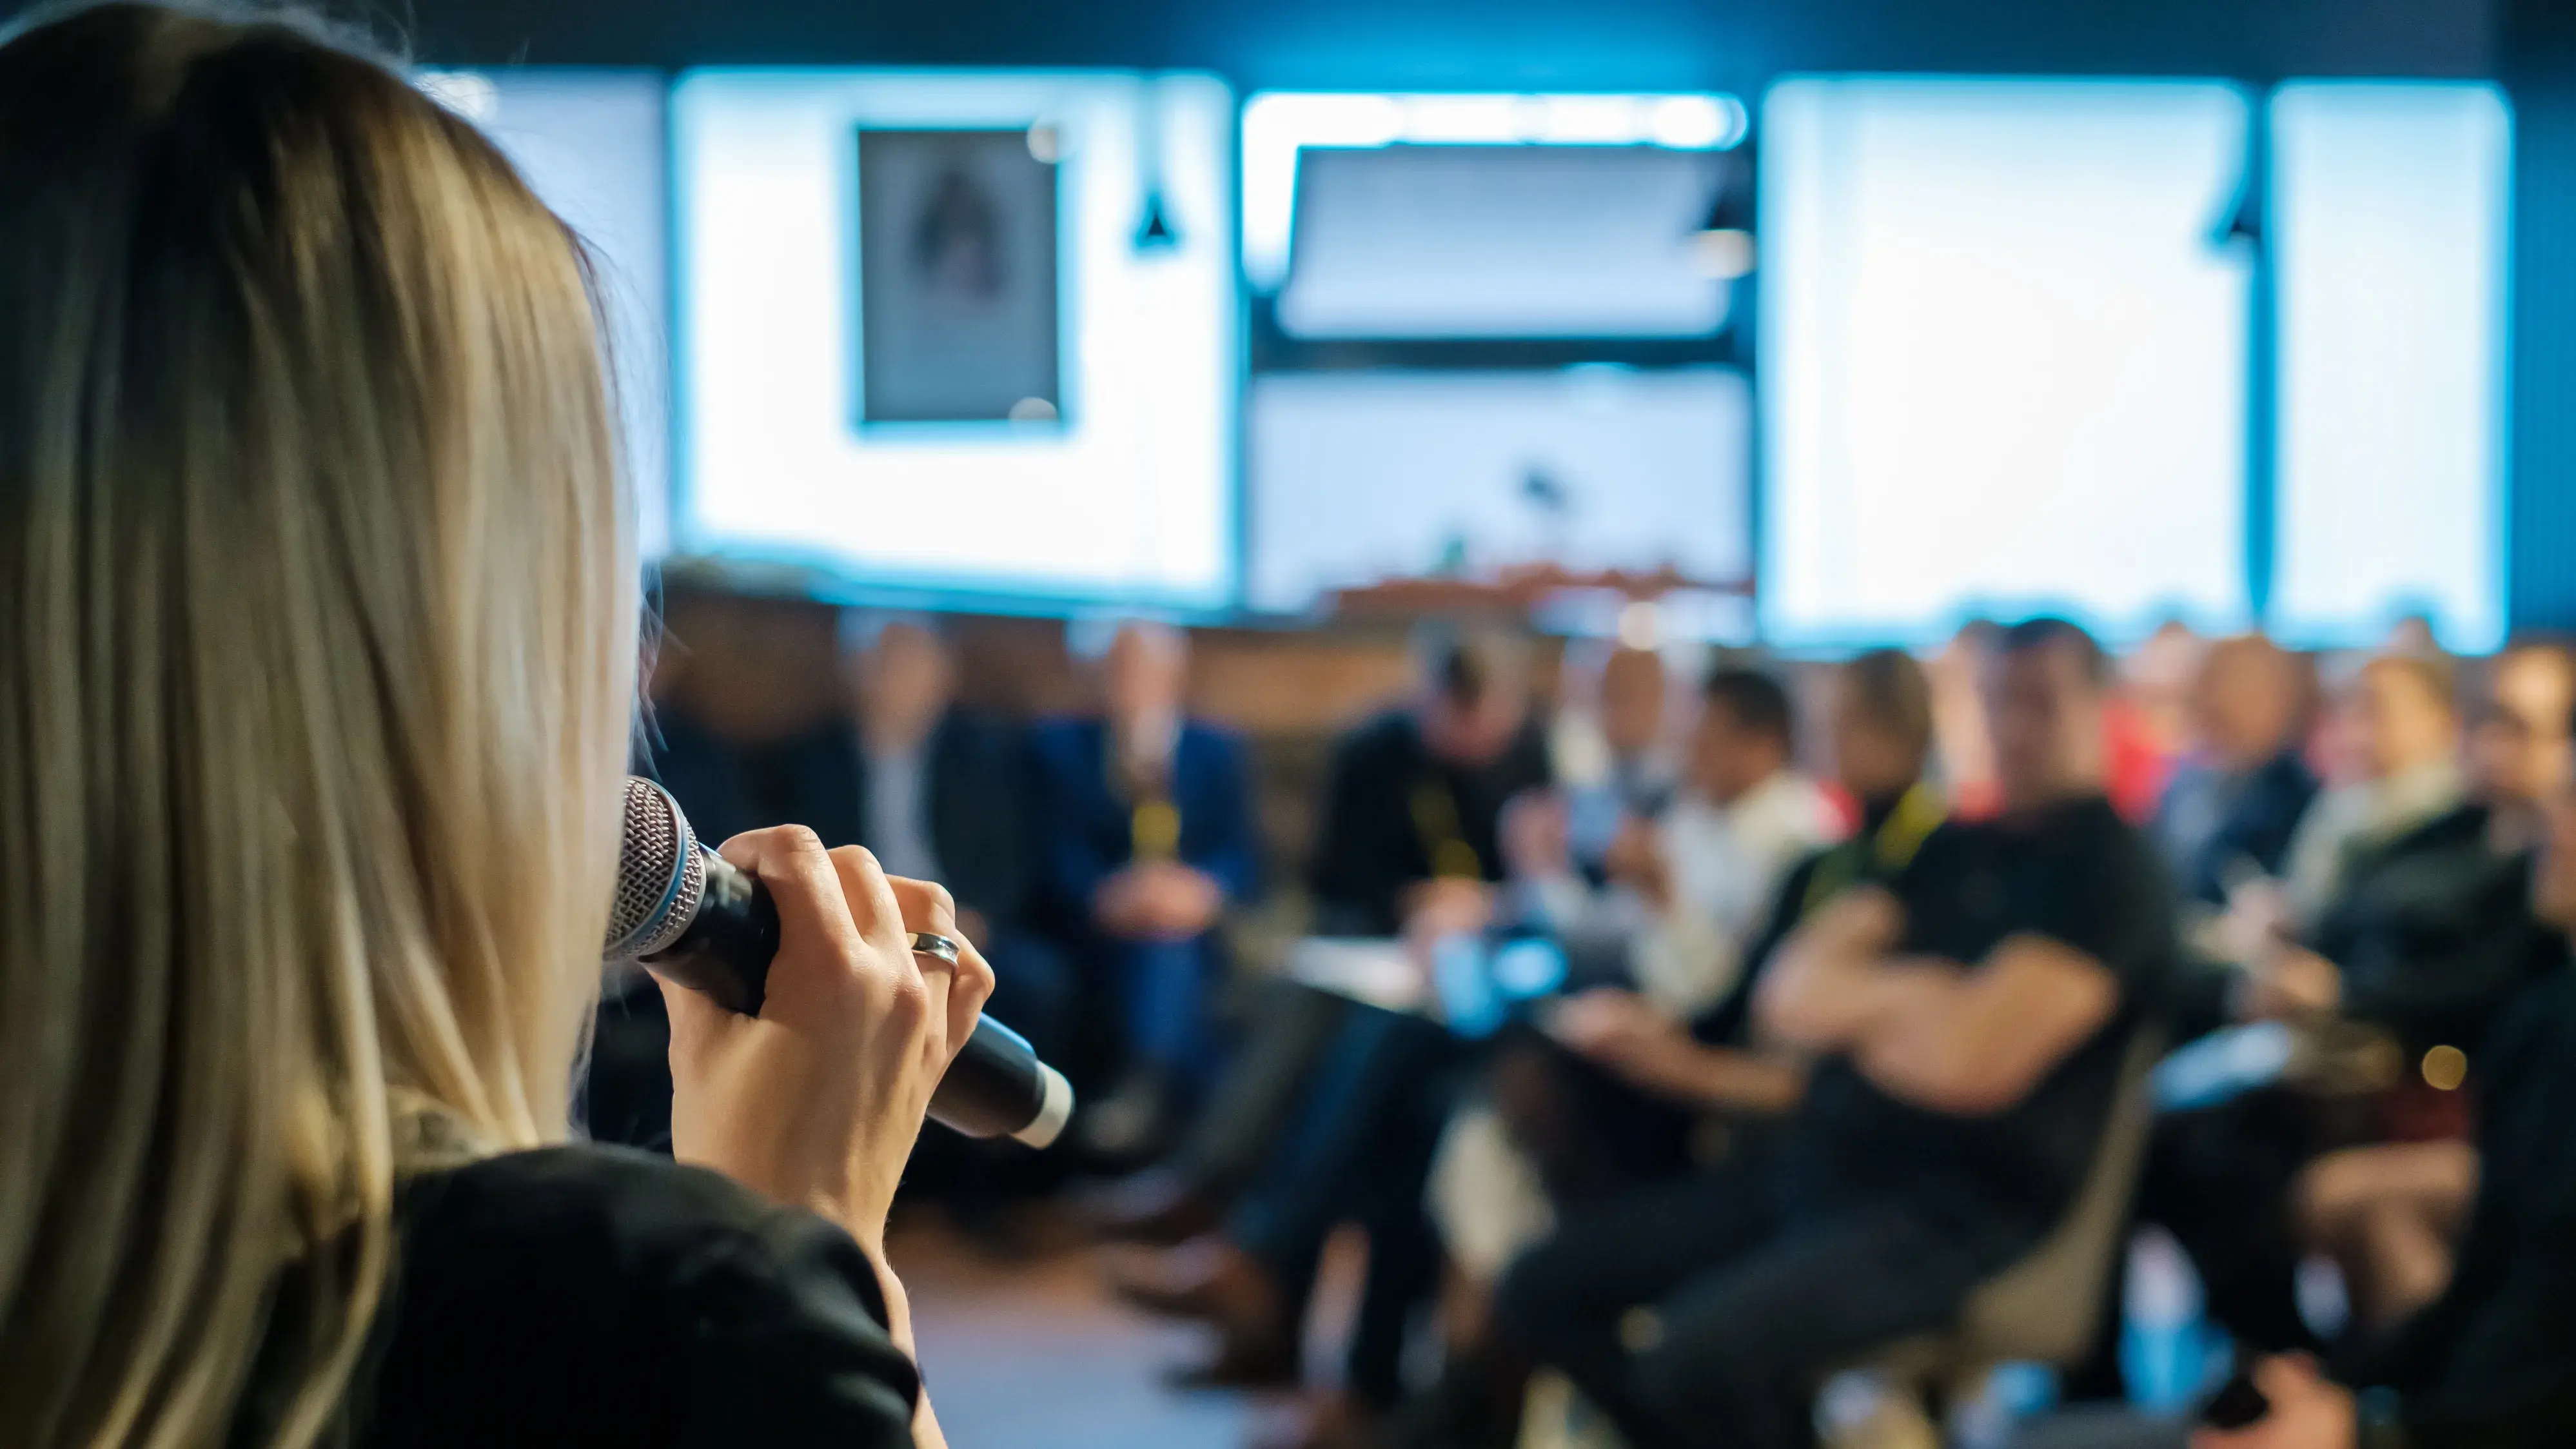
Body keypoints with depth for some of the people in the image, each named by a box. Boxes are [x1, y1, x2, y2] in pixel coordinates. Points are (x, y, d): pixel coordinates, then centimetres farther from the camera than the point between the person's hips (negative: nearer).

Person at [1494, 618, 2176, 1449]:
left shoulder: (2110, 870, -8)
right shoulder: (1953, 849, 17)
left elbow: (1972, 1061, -20)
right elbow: (1785, 999, 11)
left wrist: (1852, 999, -1)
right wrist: (1909, 998, -7)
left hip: (1955, 1207, -8)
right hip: (1821, 1164, 8)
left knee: (1697, 1350, -32)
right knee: (1543, 1291, 2)